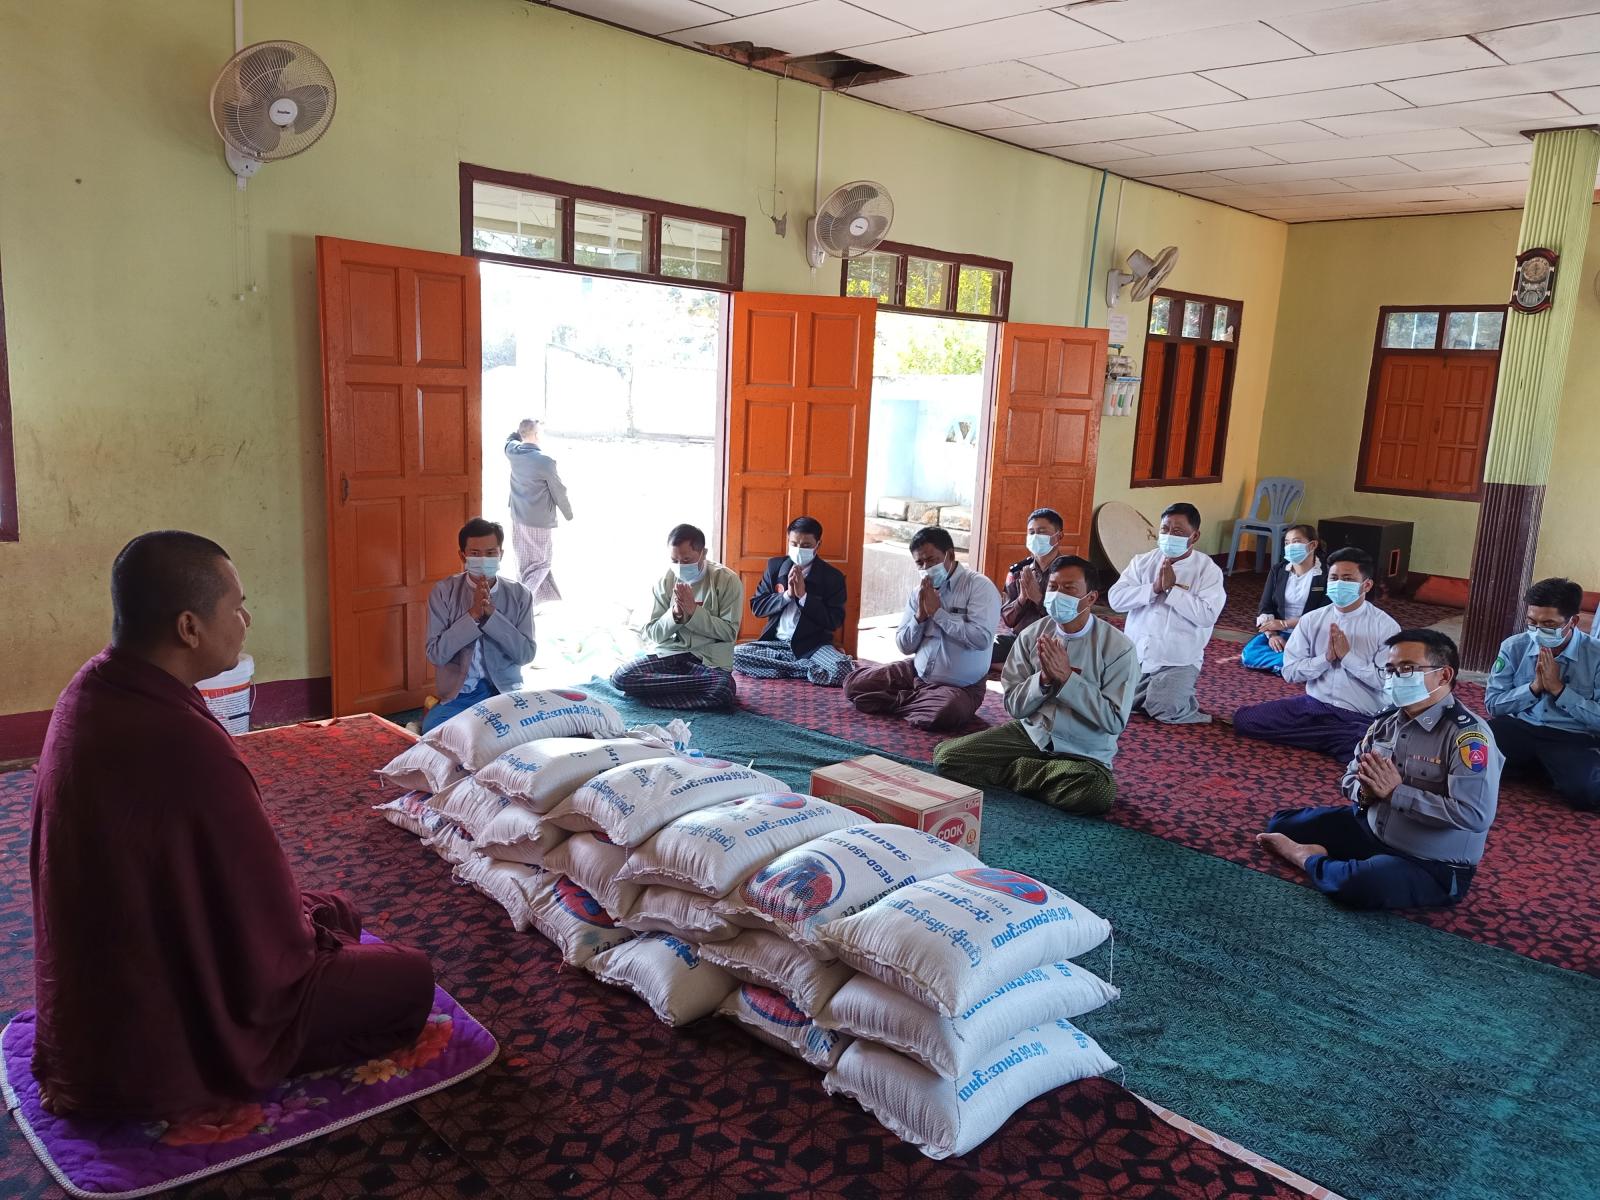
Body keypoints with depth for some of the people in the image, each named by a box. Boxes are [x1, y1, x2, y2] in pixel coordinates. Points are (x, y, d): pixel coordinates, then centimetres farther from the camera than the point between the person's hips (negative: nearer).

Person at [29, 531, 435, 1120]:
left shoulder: (90, 692, -4)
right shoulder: (184, 746, -35)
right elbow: (272, 939, -23)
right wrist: (307, 930, 0)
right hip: (159, 1038, -9)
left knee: (336, 913, 23)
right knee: (410, 978, 1)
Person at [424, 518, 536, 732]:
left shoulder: (519, 594, -1)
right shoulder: (443, 591, -4)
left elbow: (526, 654, -8)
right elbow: (435, 653, -11)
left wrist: (491, 614, -18)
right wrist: (473, 614, -21)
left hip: (504, 691, 2)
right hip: (457, 694, -1)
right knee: (432, 729, -28)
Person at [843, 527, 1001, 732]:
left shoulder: (979, 586, -12)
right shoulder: (920, 591, 6)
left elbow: (982, 639, -26)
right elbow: (904, 646, 5)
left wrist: (938, 612, -19)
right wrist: (920, 616, -13)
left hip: (959, 687, -5)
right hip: (916, 672, 5)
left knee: (944, 712, -38)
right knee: (855, 683, -5)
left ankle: (899, 703, -9)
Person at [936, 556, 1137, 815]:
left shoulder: (1118, 647, -12)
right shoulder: (1031, 635, -2)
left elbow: (1115, 721, -16)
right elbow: (1013, 706, -2)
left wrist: (1067, 678, -22)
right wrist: (1044, 678, -20)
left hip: (1083, 755, -3)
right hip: (1029, 734, 3)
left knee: (1098, 791, -37)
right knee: (946, 755, -13)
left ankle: (1017, 773, -9)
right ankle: (1045, 777, -1)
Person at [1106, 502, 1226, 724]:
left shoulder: (1208, 570, -4)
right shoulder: (1143, 561, 5)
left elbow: (1207, 616, -17)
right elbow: (1116, 599, -5)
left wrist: (1172, 589, -17)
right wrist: (1154, 588, -15)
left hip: (1177, 660, -3)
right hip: (1135, 653, 3)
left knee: (1164, 709, -20)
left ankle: (1184, 695, 14)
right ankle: (1148, 692, 20)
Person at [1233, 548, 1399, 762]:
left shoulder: (1386, 626, -6)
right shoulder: (1311, 620, 4)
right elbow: (1290, 671, 1)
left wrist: (1348, 656, -15)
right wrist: (1326, 658, -13)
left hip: (1361, 718, -4)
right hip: (1313, 705, 4)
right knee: (1244, 718, -12)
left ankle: (1312, 735, -6)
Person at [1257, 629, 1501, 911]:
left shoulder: (1468, 734, -22)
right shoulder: (1388, 721, 1)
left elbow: (1475, 814, -32)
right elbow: (1351, 776, 11)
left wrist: (1395, 792, -26)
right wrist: (1365, 792, -14)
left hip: (1433, 867, -7)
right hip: (1370, 829, 7)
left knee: (1360, 883, -36)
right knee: (1283, 823, 10)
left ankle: (1306, 858, -6)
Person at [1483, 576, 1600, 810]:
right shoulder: (1514, 647, 2)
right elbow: (1492, 703, 3)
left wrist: (1559, 689, -16)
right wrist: (1534, 687, -11)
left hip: (1572, 739, -4)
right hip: (1519, 729, 4)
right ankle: (1535, 763, 4)